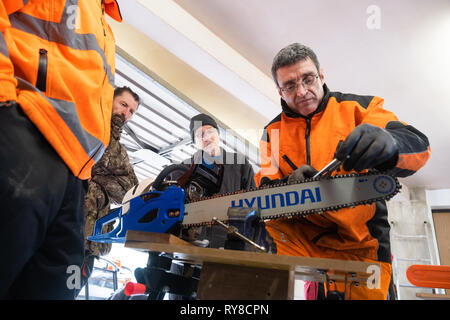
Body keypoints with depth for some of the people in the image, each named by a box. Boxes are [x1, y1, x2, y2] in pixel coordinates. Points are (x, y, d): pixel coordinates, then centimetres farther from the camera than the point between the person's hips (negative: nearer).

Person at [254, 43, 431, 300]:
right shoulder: (273, 131, 4)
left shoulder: (358, 108, -3)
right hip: (300, 244, 1)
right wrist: (289, 186, -25)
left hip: (362, 247, -1)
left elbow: (418, 144, -15)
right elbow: (265, 186, -2)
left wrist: (388, 144, -40)